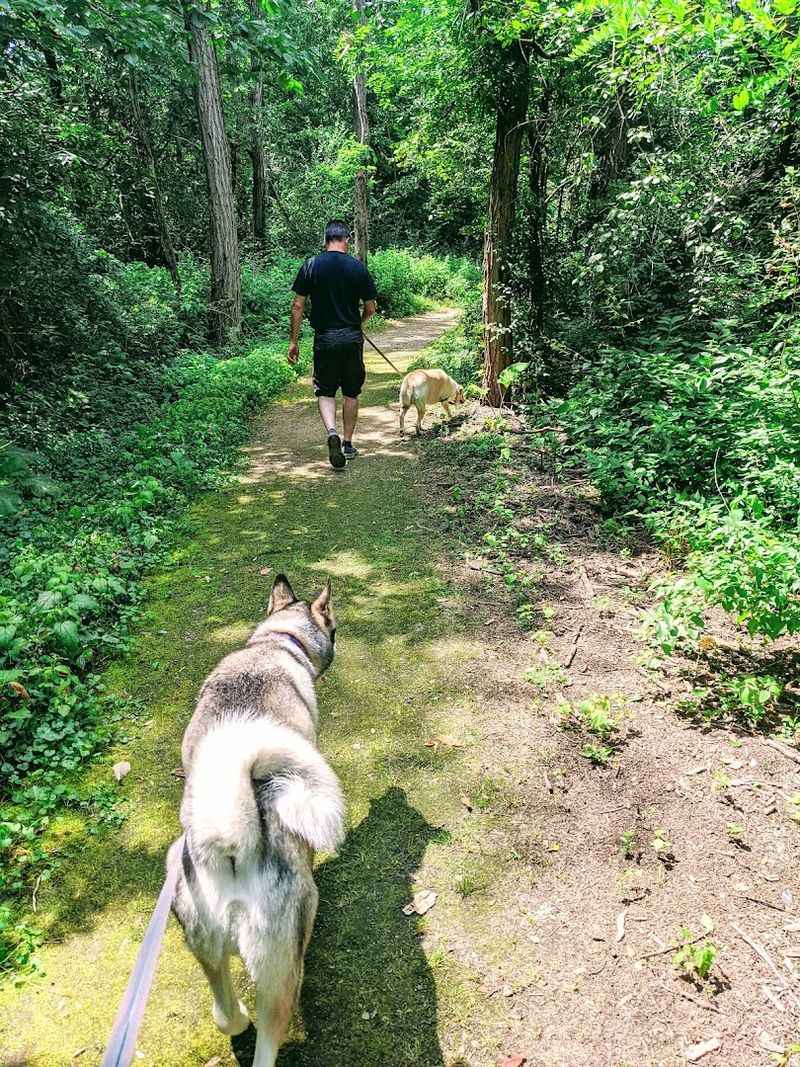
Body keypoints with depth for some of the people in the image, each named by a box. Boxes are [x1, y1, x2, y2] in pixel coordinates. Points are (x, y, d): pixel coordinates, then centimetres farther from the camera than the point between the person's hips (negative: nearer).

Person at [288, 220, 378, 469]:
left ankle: (332, 432, -17)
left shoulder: (311, 266, -2)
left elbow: (298, 306, -3)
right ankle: (347, 444, 19)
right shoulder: (358, 268, -1)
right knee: (351, 393, 13)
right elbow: (370, 308, 3)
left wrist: (294, 341, 3)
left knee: (325, 392, 9)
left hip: (324, 339, 0)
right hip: (352, 338, 1)